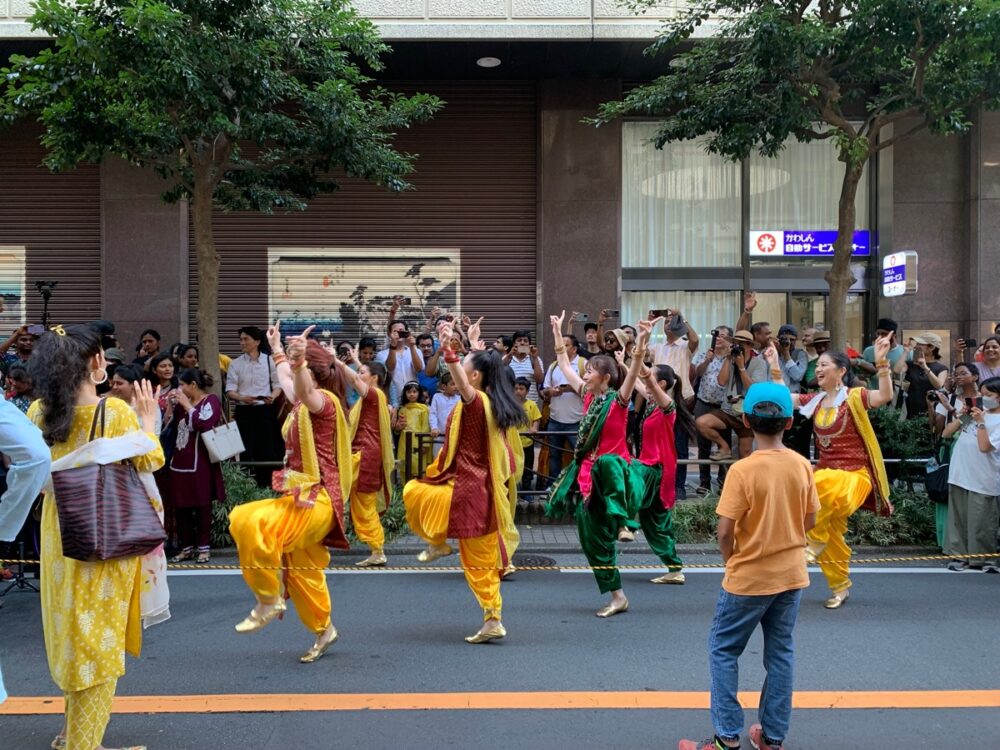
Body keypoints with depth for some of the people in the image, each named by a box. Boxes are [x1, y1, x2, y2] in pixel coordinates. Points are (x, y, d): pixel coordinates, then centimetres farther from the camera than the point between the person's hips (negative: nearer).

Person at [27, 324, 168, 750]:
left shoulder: (39, 412, -2)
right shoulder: (115, 411, -18)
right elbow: (149, 462, -11)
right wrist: (149, 422, 2)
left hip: (60, 535, 6)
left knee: (70, 628, 22)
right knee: (99, 636, 5)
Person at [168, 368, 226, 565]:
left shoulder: (211, 400, -4)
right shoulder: (184, 403, 17)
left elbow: (203, 424, -20)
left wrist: (187, 405, -12)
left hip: (200, 463, -7)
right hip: (180, 461, 7)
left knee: (202, 506, 0)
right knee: (180, 506, 7)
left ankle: (204, 547, 9)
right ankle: (186, 548, 16)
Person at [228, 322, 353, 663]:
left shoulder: (324, 400, -14)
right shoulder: (305, 403, 14)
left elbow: (303, 391, -40)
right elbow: (287, 382, 38)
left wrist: (299, 361, -58)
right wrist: (277, 349, 49)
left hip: (316, 499, -10)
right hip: (303, 497, 10)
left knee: (251, 522, -31)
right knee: (303, 572, 18)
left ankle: (269, 600, -15)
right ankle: (323, 630, 36)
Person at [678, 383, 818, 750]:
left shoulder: (742, 470, -19)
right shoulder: (803, 466, -4)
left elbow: (725, 531, -17)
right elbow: (809, 522, 5)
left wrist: (731, 561, 2)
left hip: (749, 577, -5)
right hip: (792, 574, 5)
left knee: (723, 649, 10)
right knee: (780, 653, 15)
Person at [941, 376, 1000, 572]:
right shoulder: (974, 412, 10)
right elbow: (947, 433, 10)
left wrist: (980, 422, -16)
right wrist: (961, 416, -1)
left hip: (982, 480, -5)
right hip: (959, 475, 5)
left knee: (981, 521, 1)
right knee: (958, 518, 9)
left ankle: (984, 558, 13)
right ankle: (959, 555, 16)